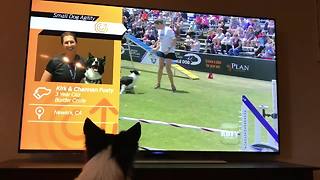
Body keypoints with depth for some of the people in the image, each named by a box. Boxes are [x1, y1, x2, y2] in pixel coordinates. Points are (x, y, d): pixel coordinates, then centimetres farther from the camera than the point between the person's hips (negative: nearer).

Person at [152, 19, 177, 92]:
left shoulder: (169, 30, -15)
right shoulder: (159, 31, 9)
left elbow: (174, 41, -17)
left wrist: (169, 49, -22)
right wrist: (156, 48, 8)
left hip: (169, 52, -7)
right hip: (161, 51, 7)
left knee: (168, 68, -8)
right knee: (160, 67, 9)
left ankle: (172, 84, 6)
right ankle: (158, 83, 20)